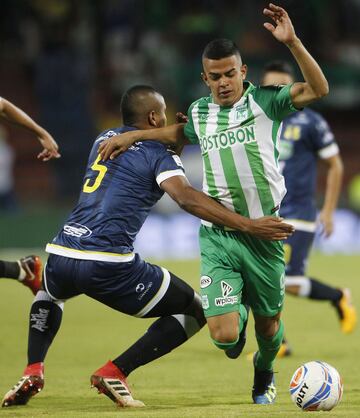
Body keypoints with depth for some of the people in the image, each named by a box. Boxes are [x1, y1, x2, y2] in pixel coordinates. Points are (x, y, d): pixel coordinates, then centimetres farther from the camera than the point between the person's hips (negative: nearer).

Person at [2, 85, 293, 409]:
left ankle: (33, 371, 18)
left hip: (62, 256, 6)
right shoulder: (158, 155, 2)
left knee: (49, 292, 43)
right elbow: (186, 198, -17)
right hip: (110, 265, -6)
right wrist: (248, 225, -23)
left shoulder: (104, 139, 22)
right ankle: (115, 373, 2)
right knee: (194, 311, 9)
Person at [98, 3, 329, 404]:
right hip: (217, 236, 1)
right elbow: (180, 132, 32)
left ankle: (264, 372, 47)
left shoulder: (264, 101, -3)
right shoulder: (200, 112, 8)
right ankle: (239, 313, 29)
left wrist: (291, 42, -27)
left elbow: (317, 89, -18)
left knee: (268, 323, 12)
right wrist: (132, 135, 23)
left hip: (262, 233, -1)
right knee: (224, 336, -11)